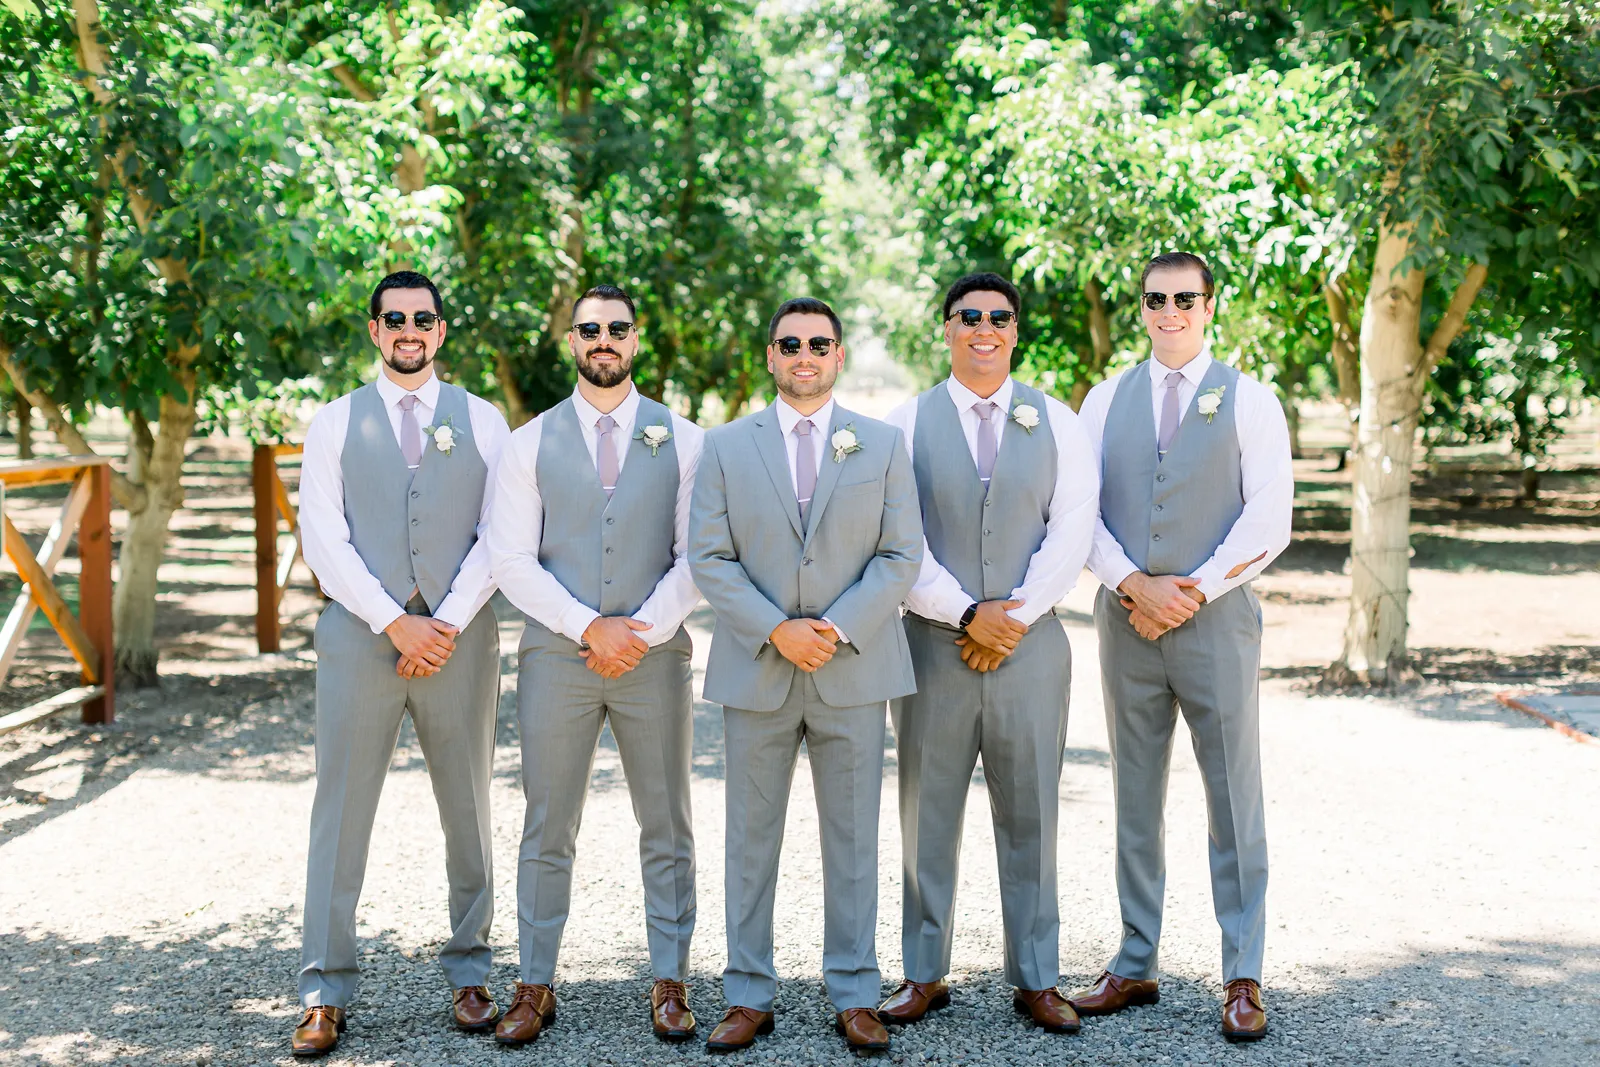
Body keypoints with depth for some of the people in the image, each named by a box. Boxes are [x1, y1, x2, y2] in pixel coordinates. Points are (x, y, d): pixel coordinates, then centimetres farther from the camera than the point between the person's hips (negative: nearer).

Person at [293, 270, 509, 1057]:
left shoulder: (482, 422, 9)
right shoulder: (335, 423, 8)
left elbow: (499, 536, 2)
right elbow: (324, 538, -1)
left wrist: (446, 623, -10)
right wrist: (394, 623, -11)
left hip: (459, 639, 1)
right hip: (360, 639, -1)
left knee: (468, 810, 6)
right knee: (341, 812, 0)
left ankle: (469, 974, 19)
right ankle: (325, 991, 7)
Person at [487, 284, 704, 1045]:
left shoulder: (683, 440, 5)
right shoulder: (531, 443, 4)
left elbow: (697, 557, 0)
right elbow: (512, 560, -2)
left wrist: (642, 631, -12)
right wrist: (588, 627, -12)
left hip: (655, 658, 0)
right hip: (555, 659, 0)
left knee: (666, 829, 6)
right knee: (547, 832, 5)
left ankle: (669, 984, 16)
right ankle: (535, 987, 14)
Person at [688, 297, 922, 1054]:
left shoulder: (882, 445, 6)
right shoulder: (726, 446, 6)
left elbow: (901, 556, 0)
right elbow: (708, 558, 0)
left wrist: (837, 629, -13)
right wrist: (774, 631, -13)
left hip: (852, 671, 0)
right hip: (755, 672, 0)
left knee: (852, 840, 4)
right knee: (750, 840, 6)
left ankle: (854, 998, 13)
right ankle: (748, 997, 14)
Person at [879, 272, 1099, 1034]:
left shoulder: (1056, 422, 7)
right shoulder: (906, 423, 4)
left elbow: (1072, 530, 0)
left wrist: (1014, 616, -10)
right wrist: (968, 614, -11)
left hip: (1031, 647, 1)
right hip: (932, 647, 0)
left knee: (1030, 816, 6)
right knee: (927, 815, 6)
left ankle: (1035, 980, 14)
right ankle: (924, 975, 17)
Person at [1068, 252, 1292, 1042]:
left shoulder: (1249, 401, 1)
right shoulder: (1106, 400, 9)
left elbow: (1269, 519, -5)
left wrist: (1193, 592, -12)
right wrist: (1137, 587, -10)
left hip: (1215, 620, -3)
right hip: (1126, 621, 3)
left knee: (1235, 804, 0)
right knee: (1134, 800, 10)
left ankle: (1243, 978, 8)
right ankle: (1134, 967, 19)